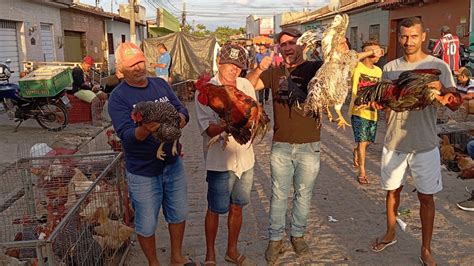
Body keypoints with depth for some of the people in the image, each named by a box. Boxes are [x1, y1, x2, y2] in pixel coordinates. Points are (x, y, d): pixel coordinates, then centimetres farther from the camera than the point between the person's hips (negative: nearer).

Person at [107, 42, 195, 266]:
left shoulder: (161, 84, 4)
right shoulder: (118, 97, -13)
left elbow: (181, 109, 2)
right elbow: (126, 134, -23)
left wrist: (181, 118, -22)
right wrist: (144, 130, -44)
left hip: (173, 164, 5)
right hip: (143, 172, -5)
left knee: (178, 214, 19)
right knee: (146, 225, 10)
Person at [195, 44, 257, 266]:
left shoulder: (246, 85, 4)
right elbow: (210, 129, -17)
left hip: (245, 158, 5)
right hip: (220, 160, -5)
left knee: (236, 207, 18)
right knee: (215, 210, 8)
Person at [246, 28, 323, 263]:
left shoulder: (315, 68, -2)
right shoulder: (275, 73, 4)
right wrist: (260, 68, -14)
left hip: (309, 146, 0)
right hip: (281, 146, 1)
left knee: (303, 195, 14)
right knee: (279, 195, 10)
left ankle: (298, 235, 32)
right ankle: (275, 239, 23)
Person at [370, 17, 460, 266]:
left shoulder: (438, 66, -4)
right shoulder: (390, 68, 4)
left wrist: (441, 88, -28)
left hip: (424, 144, -2)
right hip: (394, 141, 3)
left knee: (426, 197, 5)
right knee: (393, 190, 16)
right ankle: (390, 234, 36)